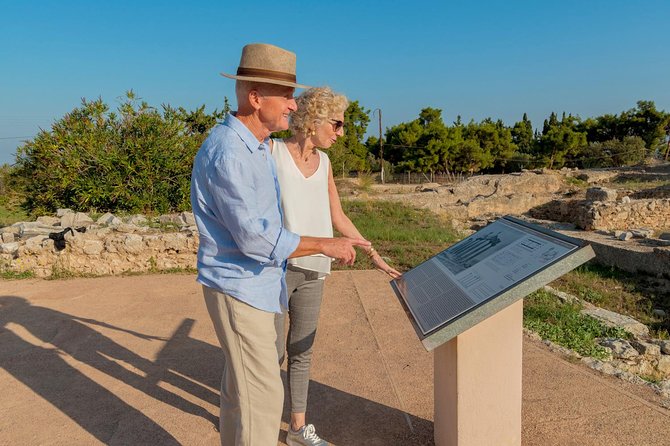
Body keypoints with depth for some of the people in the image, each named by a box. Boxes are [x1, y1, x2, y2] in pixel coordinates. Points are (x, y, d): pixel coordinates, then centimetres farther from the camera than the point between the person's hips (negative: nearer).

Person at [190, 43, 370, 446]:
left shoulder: (258, 146, 9)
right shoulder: (227, 153, -23)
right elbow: (257, 238, -26)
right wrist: (325, 245, -19)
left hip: (255, 283, 10)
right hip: (239, 288, -10)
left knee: (242, 386, 21)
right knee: (261, 396, -2)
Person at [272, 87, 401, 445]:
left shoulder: (323, 163, 7)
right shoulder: (272, 152, -10)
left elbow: (338, 217, 13)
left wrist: (374, 256, 14)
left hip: (312, 270, 5)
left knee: (302, 351, 14)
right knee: (273, 351, 5)